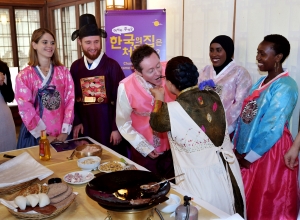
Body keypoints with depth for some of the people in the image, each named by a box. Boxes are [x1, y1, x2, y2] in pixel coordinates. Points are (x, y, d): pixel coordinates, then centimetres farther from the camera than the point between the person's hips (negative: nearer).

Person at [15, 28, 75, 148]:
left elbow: (70, 100, -1)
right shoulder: (24, 76, -4)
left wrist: (65, 131, -8)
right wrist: (43, 135, -12)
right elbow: (25, 108, -8)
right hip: (36, 134, -2)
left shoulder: (64, 72, 4)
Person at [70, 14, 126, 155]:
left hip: (108, 127, -3)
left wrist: (117, 128, -9)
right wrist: (76, 122, 3)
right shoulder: (75, 67, 3)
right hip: (85, 128, 3)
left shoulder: (112, 65, -8)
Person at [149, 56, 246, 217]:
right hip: (229, 174, 5)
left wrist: (159, 98, 18)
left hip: (201, 182, -5)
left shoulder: (172, 110, -21)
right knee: (228, 215, 23)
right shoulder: (213, 97, -5)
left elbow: (155, 122, 2)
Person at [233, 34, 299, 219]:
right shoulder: (261, 82, 10)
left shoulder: (285, 87, -17)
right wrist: (237, 148, 5)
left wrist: (249, 156, -15)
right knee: (249, 202, 19)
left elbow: (272, 129, -21)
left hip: (270, 153, -8)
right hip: (248, 150, 8)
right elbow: (245, 117, 9)